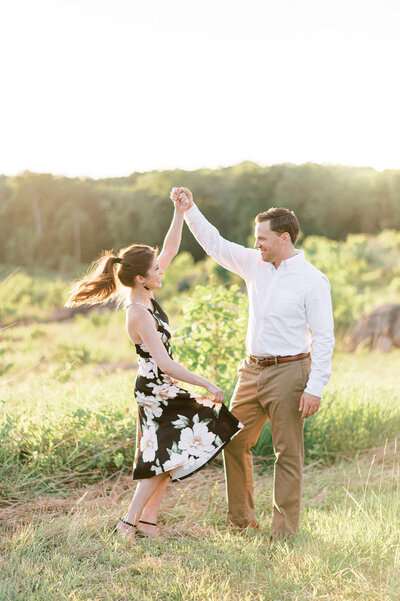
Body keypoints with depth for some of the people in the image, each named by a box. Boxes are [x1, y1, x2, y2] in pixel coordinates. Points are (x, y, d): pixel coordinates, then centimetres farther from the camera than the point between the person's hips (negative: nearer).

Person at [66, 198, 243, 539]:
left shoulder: (145, 296, 1)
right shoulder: (139, 315, -24)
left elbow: (170, 251, 10)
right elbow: (164, 363, -26)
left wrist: (180, 213, 2)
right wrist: (205, 384, -23)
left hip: (161, 389, 9)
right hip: (156, 390, -9)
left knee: (165, 459, 13)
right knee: (166, 458, -2)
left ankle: (147, 522, 19)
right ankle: (130, 521, 5)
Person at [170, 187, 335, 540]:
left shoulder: (312, 280, -11)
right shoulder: (255, 264, 7)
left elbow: (324, 337, -13)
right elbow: (215, 245, 18)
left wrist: (315, 388, -18)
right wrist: (190, 210, 10)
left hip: (289, 372, -7)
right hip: (253, 369, 7)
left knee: (288, 453, 0)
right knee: (234, 442, 12)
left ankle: (285, 530, 12)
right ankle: (241, 518, 26)